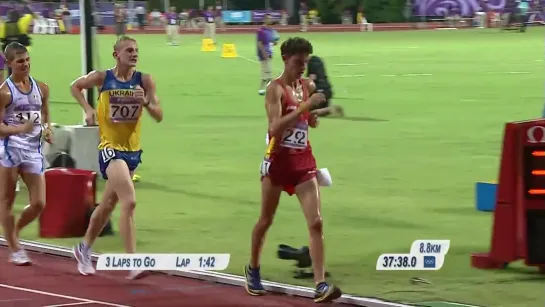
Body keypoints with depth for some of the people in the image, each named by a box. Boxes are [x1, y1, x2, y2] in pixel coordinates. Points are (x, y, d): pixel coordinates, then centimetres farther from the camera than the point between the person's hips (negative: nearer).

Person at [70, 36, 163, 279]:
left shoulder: (144, 81, -4)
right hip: (110, 149, -5)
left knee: (107, 204, 19)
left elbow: (158, 117, -5)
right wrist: (87, 109, -2)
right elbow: (75, 86, 11)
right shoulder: (102, 78, -8)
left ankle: (84, 249, 40)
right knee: (129, 202, -21)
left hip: (133, 150, 5)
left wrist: (147, 103, -24)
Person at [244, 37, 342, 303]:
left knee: (315, 222, -8)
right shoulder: (276, 89, -12)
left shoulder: (308, 86, 5)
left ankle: (320, 285, -13)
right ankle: (253, 269, 36)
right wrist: (305, 106, -30)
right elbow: (275, 126, -26)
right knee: (266, 220, 12)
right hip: (278, 161, -4)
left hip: (303, 162, 4)